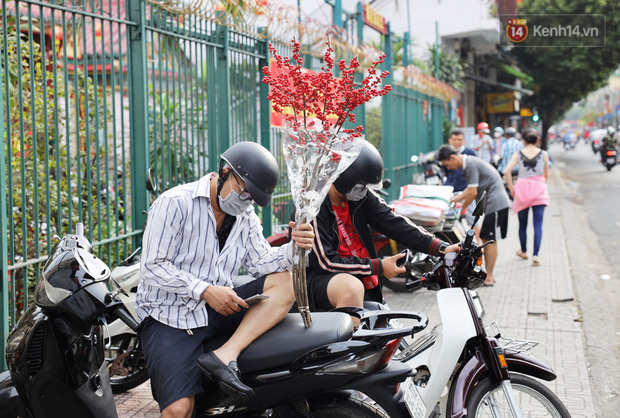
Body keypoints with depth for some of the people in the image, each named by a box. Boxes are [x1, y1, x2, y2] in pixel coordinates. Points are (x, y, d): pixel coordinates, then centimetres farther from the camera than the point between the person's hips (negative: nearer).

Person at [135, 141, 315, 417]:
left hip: (218, 310, 6)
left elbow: (261, 263, 3)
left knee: (284, 281, -17)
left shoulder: (246, 217, 13)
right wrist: (205, 291, -22)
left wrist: (293, 248, -17)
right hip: (169, 317, -6)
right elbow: (153, 267, -13)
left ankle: (224, 356, -26)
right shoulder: (175, 203, -9)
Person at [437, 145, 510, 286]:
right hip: (494, 204, 10)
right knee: (485, 239, 12)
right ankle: (488, 275, 17)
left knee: (490, 240, -6)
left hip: (496, 203, -10)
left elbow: (473, 192, -19)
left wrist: (462, 207, -6)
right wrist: (454, 199, 15)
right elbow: (470, 189, 23)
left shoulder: (471, 164, -17)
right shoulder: (469, 163, 15)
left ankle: (489, 278, -2)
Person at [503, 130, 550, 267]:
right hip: (539, 189, -1)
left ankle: (523, 251, 30)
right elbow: (546, 175, 8)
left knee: (522, 224, 15)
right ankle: (535, 255, -11)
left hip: (522, 188, 1)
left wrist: (512, 188, 1)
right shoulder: (544, 154, 2)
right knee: (538, 224, -1)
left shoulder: (518, 154, 2)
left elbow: (507, 171, -8)